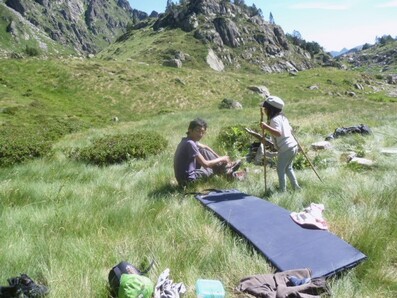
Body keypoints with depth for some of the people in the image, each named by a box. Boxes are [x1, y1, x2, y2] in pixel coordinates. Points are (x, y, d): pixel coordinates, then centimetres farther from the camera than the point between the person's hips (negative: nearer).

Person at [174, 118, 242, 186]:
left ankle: (225, 167, 15)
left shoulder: (189, 140, 4)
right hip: (188, 179, -8)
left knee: (204, 151, 8)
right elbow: (205, 164, -21)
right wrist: (221, 159, -7)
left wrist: (218, 157, 13)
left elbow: (205, 147, 21)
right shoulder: (190, 143, -23)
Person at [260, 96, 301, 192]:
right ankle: (296, 187, 31)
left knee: (280, 170, 5)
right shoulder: (282, 117, 11)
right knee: (288, 168, 26)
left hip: (285, 149, -9)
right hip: (293, 146, 9)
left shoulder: (274, 120, -16)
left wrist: (266, 127, -40)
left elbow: (278, 133, -32)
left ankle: (282, 190, 9)